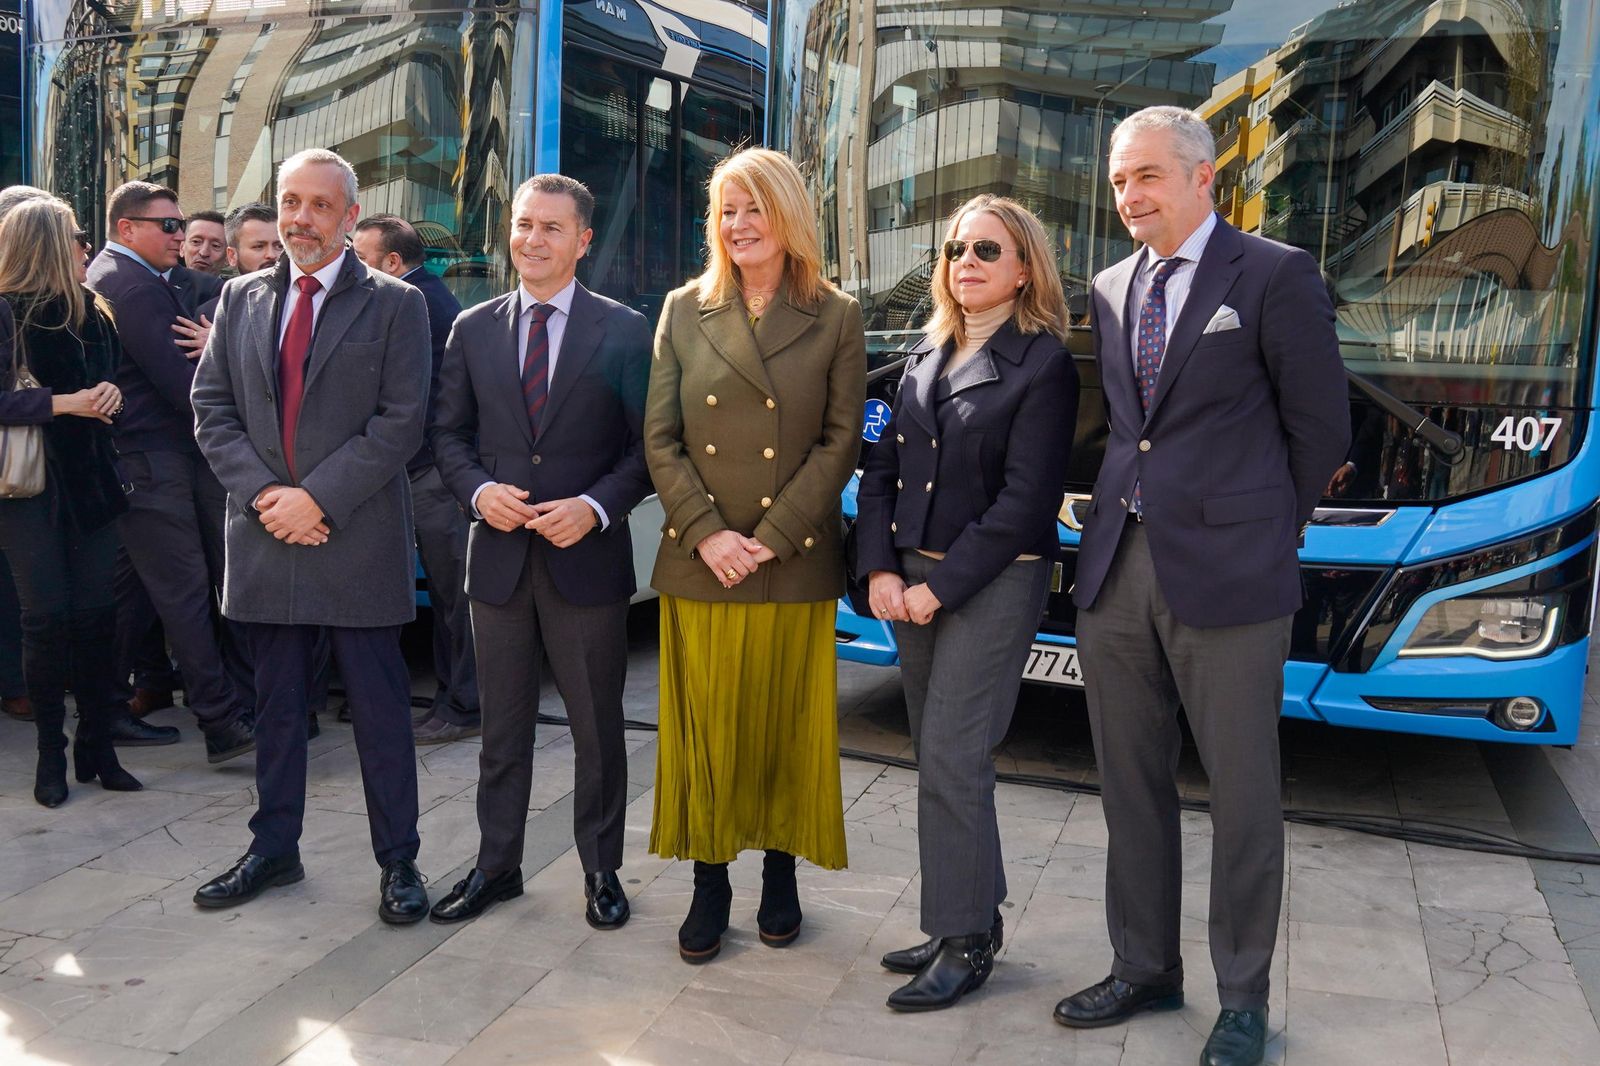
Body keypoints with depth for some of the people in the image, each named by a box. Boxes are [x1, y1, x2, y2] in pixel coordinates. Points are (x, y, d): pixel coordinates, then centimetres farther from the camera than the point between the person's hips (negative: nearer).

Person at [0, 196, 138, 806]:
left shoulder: (91, 313, 11)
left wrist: (111, 392, -3)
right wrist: (63, 403, -22)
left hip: (90, 480, 5)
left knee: (96, 614, 3)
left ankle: (96, 747, 13)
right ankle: (50, 753, 12)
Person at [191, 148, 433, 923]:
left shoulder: (394, 304, -1)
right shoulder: (241, 299, 11)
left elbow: (401, 422, -8)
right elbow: (211, 408, 8)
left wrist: (317, 497, -14)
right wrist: (262, 494, -7)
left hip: (360, 540, -4)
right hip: (265, 537, 4)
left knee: (381, 709, 3)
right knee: (275, 705, 15)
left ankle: (398, 861, 15)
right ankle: (273, 849, 29)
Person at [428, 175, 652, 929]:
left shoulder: (623, 331, -1)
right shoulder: (473, 329, 8)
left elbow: (648, 444, -2)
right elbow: (448, 434, 10)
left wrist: (596, 506, -16)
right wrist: (479, 491, -9)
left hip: (587, 555, -2)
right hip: (499, 554, 3)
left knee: (598, 728, 9)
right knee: (502, 726, 13)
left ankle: (601, 871, 25)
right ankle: (495, 865, 29)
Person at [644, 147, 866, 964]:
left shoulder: (835, 318, 2)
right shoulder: (684, 310, 7)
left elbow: (841, 440, -3)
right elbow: (659, 439, 3)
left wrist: (771, 537, -12)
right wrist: (707, 532, -10)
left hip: (795, 560, -1)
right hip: (698, 561, 1)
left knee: (786, 726, 8)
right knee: (705, 727, 6)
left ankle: (780, 873, 26)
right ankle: (709, 882, 20)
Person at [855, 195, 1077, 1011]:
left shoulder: (1042, 362, -7)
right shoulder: (927, 353, 12)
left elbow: (1026, 498, -14)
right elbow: (883, 467, 9)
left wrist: (941, 586, -15)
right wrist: (880, 569, -4)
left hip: (993, 582, -6)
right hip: (913, 581, 6)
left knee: (951, 759, -6)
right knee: (940, 755, 11)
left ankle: (965, 942, 10)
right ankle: (975, 917, 26)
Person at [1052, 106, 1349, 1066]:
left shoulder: (1276, 276, -4)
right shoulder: (1110, 289, 13)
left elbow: (1320, 428, -1)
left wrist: (1265, 531, 4)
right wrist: (1118, 518, 9)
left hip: (1225, 574, -5)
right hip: (1117, 567, 6)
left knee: (1244, 795, 6)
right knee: (1133, 787, 14)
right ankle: (1145, 971, 29)